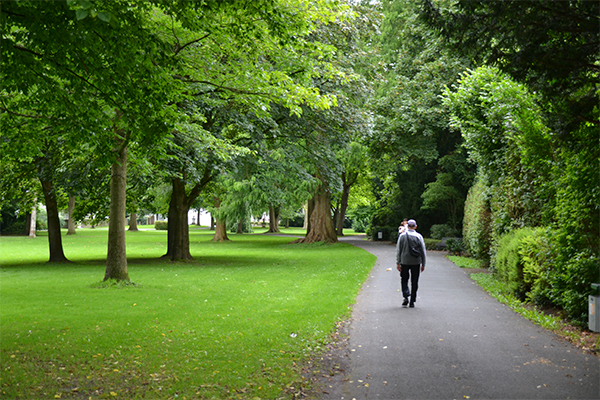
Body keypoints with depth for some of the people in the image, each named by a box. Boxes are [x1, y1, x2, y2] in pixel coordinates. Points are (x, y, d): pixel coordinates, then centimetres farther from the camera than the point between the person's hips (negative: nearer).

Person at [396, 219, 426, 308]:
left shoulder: (402, 236, -2)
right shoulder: (418, 236, -2)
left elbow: (398, 250, -1)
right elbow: (423, 251, 1)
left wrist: (398, 263, 5)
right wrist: (423, 264, 9)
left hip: (405, 261, 0)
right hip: (416, 262, 0)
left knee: (404, 280, 13)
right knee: (414, 282, 7)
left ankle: (406, 296, -7)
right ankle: (412, 301, 8)